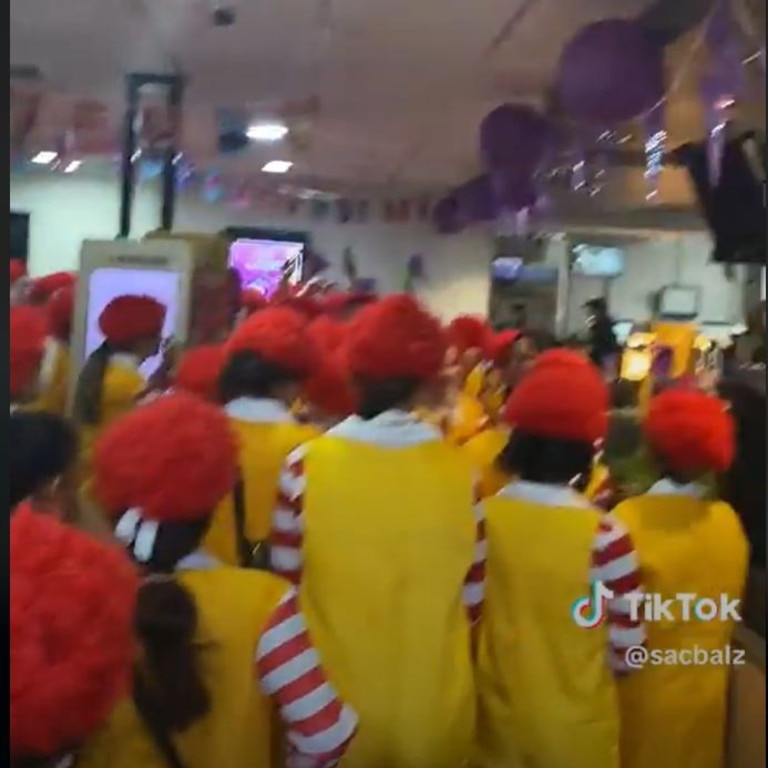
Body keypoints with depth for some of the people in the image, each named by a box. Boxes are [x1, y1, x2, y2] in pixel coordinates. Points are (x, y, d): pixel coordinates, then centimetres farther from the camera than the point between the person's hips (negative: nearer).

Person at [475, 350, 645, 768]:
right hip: (577, 726, -2)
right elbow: (626, 649, -15)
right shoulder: (605, 536, -25)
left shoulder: (480, 519, -15)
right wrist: (584, 673, 6)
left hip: (498, 714, 3)